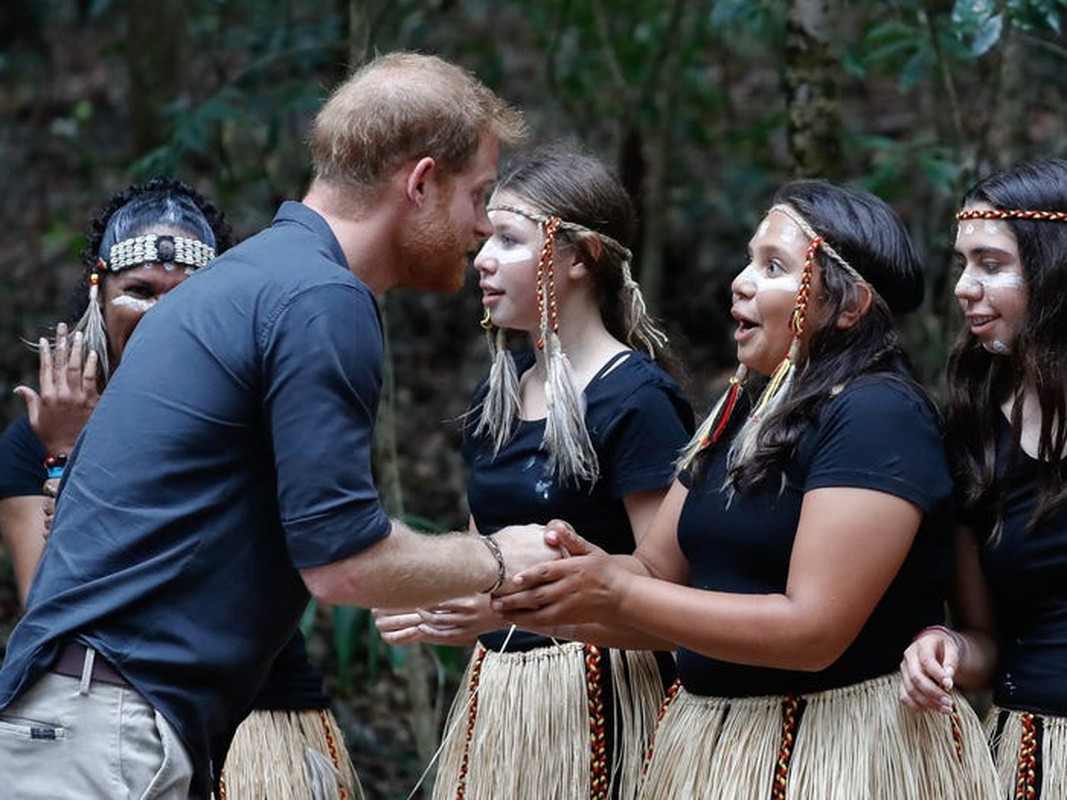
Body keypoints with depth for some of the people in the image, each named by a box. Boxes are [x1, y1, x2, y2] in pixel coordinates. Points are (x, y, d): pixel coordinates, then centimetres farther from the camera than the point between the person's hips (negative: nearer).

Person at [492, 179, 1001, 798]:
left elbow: (812, 630, -24)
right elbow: (655, 571, 9)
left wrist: (614, 595, -23)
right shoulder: (742, 411, 11)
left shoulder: (878, 416, -16)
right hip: (716, 741, 8)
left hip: (840, 747, -8)